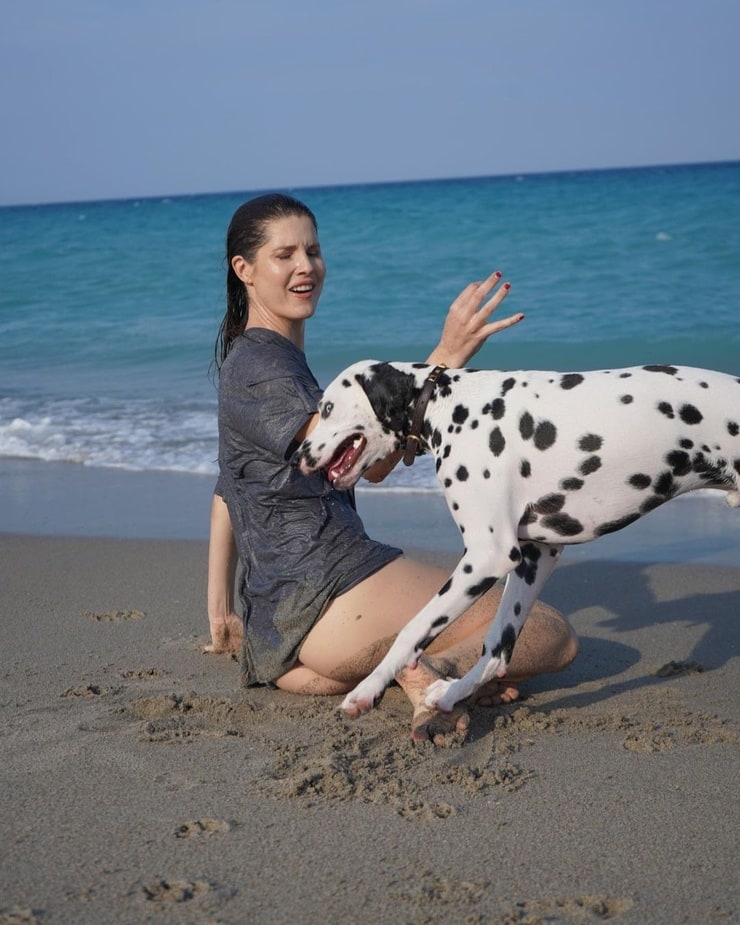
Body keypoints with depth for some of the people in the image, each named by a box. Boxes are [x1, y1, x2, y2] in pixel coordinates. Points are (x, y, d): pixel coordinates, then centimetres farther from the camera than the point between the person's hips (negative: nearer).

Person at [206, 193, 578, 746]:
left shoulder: (246, 359, 20)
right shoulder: (258, 364, -11)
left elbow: (229, 492, 23)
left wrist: (221, 611, 26)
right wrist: (447, 357, -27)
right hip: (334, 586, -10)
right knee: (554, 636, -5)